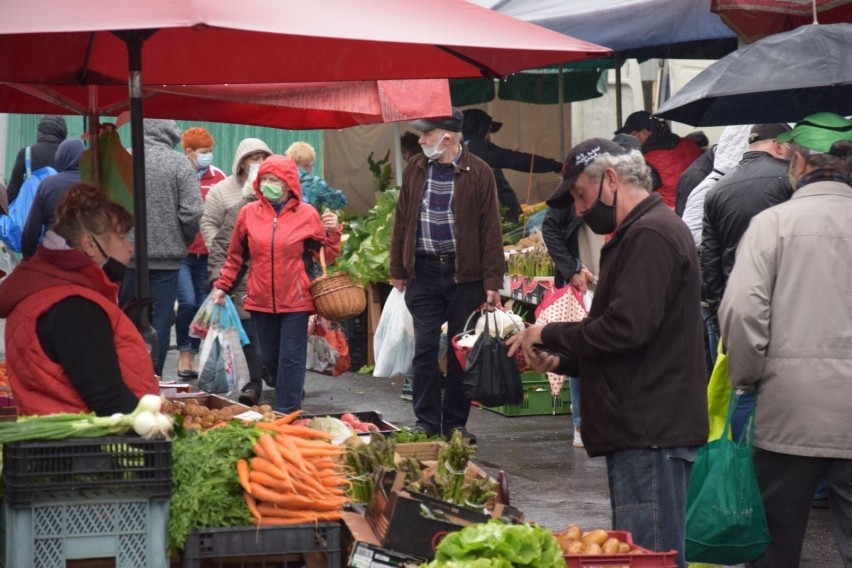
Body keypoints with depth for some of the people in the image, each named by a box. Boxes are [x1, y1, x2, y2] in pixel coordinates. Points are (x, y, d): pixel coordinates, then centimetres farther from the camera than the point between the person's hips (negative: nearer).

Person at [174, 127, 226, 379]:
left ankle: (192, 356, 16)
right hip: (181, 251, -3)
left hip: (207, 252, 3)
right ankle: (184, 354, 3)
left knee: (202, 304, 5)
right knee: (188, 302, -13)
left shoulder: (218, 177, 7)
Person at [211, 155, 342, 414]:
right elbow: (235, 256, 13)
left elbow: (327, 256, 6)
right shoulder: (248, 213, 4)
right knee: (269, 357, 11)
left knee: (291, 358, -3)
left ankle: (287, 413, 0)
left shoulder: (306, 214, 0)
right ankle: (287, 400, 30)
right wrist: (222, 286, 8)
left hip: (295, 302, -3)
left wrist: (333, 233, -11)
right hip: (260, 301, 3)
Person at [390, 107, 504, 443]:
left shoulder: (478, 173, -4)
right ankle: (426, 422, 10)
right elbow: (402, 222, 11)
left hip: (464, 274, -3)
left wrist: (492, 281, -9)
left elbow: (490, 230, -5)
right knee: (424, 349, 3)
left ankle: (455, 423, 13)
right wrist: (398, 270, 7)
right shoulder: (415, 170, 7)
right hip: (423, 271, 3)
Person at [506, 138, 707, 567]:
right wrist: (561, 360, 12)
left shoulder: (650, 235, -13)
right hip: (645, 429, 11)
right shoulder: (639, 232, 21)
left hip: (652, 431, -11)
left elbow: (626, 328, -22)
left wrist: (548, 336, -9)